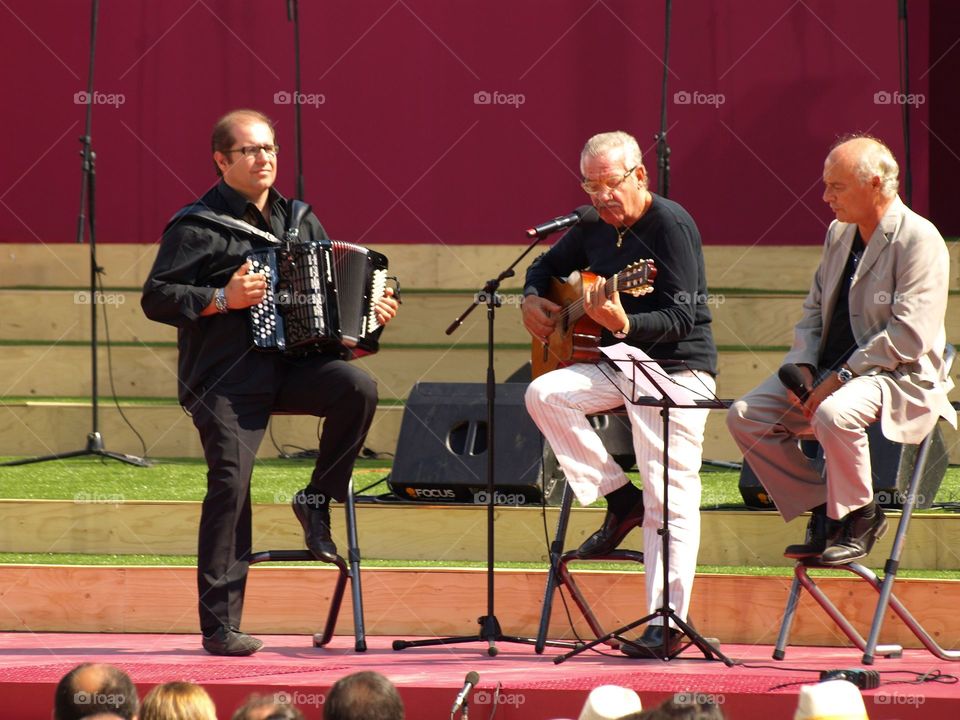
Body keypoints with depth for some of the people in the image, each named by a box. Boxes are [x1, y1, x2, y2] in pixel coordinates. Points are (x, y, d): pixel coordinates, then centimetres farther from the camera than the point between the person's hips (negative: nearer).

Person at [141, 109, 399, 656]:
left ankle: (318, 499, -1)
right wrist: (222, 299, -19)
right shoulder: (198, 226, -3)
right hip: (225, 379, -5)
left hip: (290, 365, 5)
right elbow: (156, 298, -8)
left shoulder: (299, 220, 16)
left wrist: (373, 307, 6)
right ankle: (220, 625, -8)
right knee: (231, 483, -14)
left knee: (358, 388, -23)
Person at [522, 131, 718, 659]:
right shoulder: (595, 227, 11)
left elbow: (682, 317, -20)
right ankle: (619, 498, -4)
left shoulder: (670, 224, -13)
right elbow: (548, 264, 29)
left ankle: (667, 623, -12)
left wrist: (624, 324, -36)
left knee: (669, 499, -13)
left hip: (676, 367, -8)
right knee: (544, 395, -16)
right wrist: (531, 300, 8)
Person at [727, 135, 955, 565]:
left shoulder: (918, 240, -14)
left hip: (899, 378, -8)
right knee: (745, 416, -8)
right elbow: (814, 308, 19)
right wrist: (803, 367, 0)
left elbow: (911, 336, -21)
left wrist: (841, 377, -22)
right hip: (830, 373, 8)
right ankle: (821, 510, 1)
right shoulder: (839, 234, 13)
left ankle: (859, 517, -14)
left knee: (834, 414, -38)